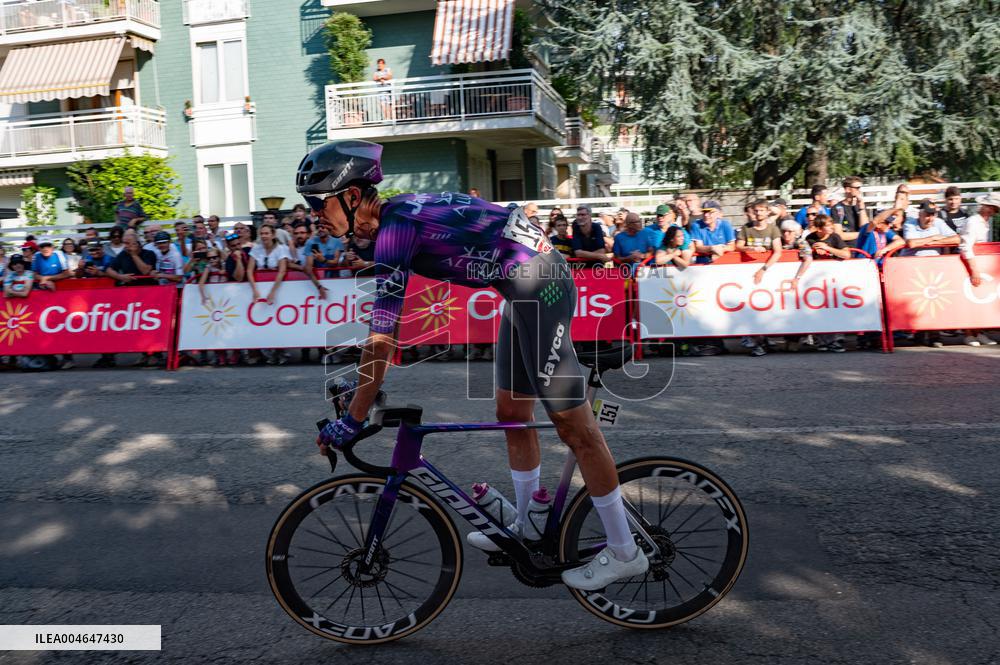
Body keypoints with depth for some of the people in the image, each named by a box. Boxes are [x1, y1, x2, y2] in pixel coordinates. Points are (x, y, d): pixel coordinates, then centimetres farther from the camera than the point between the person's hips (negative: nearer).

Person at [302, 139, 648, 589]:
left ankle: (624, 553, 8)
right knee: (512, 415, 18)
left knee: (573, 426, -4)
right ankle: (524, 528, 33)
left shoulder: (395, 226, -17)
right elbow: (388, 327, 19)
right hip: (526, 288, 10)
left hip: (537, 284, -10)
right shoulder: (395, 216, 12)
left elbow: (381, 337, -20)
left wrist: (351, 421, -14)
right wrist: (362, 391, 22)